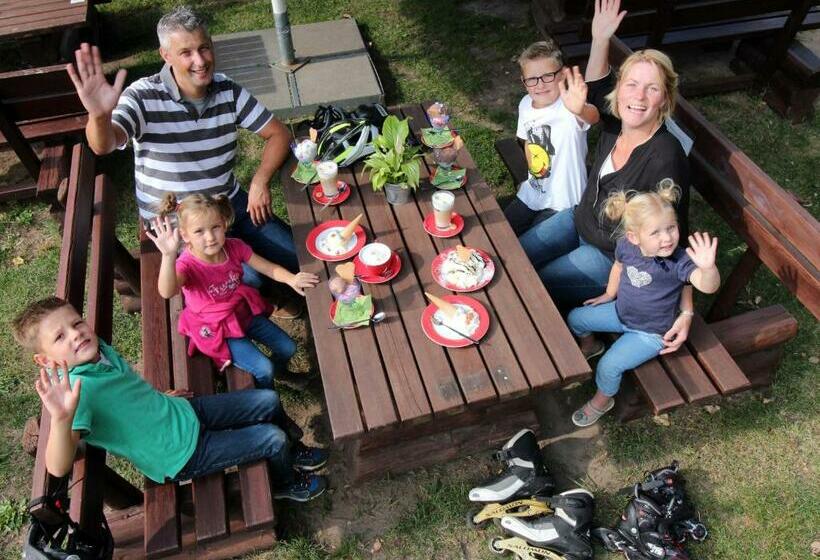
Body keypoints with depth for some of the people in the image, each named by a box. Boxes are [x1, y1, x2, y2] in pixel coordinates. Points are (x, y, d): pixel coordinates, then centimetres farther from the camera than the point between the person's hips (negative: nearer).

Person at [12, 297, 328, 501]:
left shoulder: (99, 349, -3)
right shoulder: (74, 390, -29)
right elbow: (58, 468, -41)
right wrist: (61, 418, -57)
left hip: (185, 413, 8)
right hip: (184, 454, -7)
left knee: (268, 401, 9)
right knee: (273, 438, -8)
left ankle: (293, 451, 39)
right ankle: (286, 484, 27)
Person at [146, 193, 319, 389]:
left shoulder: (234, 247, -16)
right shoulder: (187, 265, -30)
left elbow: (268, 267, -8)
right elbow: (167, 292, -51)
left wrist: (291, 279, -27)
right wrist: (168, 255, -67)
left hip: (244, 311, 5)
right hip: (216, 330, -5)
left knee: (288, 347, 9)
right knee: (264, 368, -14)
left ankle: (279, 371, 45)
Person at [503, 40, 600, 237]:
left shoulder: (567, 107, -26)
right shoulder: (525, 105, -4)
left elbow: (593, 116, -50)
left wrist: (580, 110, -71)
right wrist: (532, 174, 12)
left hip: (562, 203, -6)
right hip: (531, 193, 6)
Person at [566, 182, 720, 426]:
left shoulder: (679, 262, -33)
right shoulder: (626, 245, -18)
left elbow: (708, 286, -50)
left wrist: (708, 267, -72)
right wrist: (610, 294, 19)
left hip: (650, 333, -5)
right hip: (621, 312, 5)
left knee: (609, 366, -16)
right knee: (575, 318, 12)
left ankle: (602, 401, 18)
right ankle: (590, 346, 46)